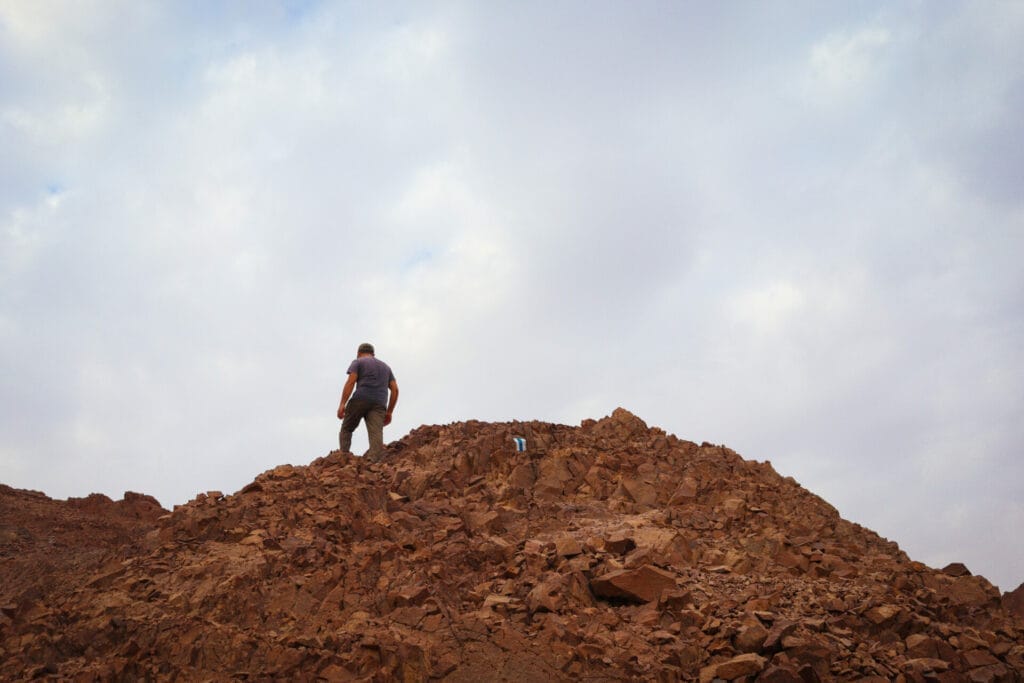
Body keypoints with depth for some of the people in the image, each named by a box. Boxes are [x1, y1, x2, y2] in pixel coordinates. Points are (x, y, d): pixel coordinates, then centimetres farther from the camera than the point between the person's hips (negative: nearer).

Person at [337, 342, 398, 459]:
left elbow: (350, 382, -3)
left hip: (360, 400, -3)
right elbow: (395, 389, 18)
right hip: (379, 404, 3)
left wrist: (342, 404, -9)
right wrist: (389, 412, 19)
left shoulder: (357, 362, 14)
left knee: (346, 429, 13)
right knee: (376, 434, -13)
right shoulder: (385, 367, 28)